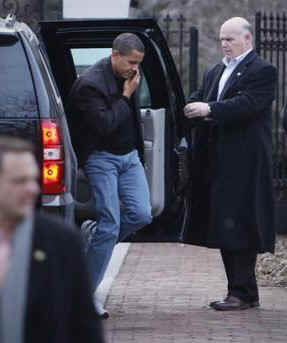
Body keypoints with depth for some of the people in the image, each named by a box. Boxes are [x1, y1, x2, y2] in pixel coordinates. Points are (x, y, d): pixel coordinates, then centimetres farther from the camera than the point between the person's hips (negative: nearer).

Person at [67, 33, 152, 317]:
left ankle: (92, 233, 18)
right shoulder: (90, 84, -18)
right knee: (110, 224, -10)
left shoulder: (127, 77, 7)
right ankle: (86, 291, 0)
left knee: (141, 214, -6)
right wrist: (125, 96, -18)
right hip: (101, 158, -7)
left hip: (129, 155, 7)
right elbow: (105, 125, -26)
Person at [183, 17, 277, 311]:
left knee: (238, 227, -9)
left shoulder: (262, 71, -5)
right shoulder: (214, 73, 20)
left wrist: (209, 109, -26)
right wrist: (189, 110, -14)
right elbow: (198, 100, 9)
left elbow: (246, 104, -19)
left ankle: (242, 292, -5)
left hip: (244, 163, -8)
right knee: (223, 228, 9)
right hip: (216, 162, 8)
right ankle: (241, 291, 16)